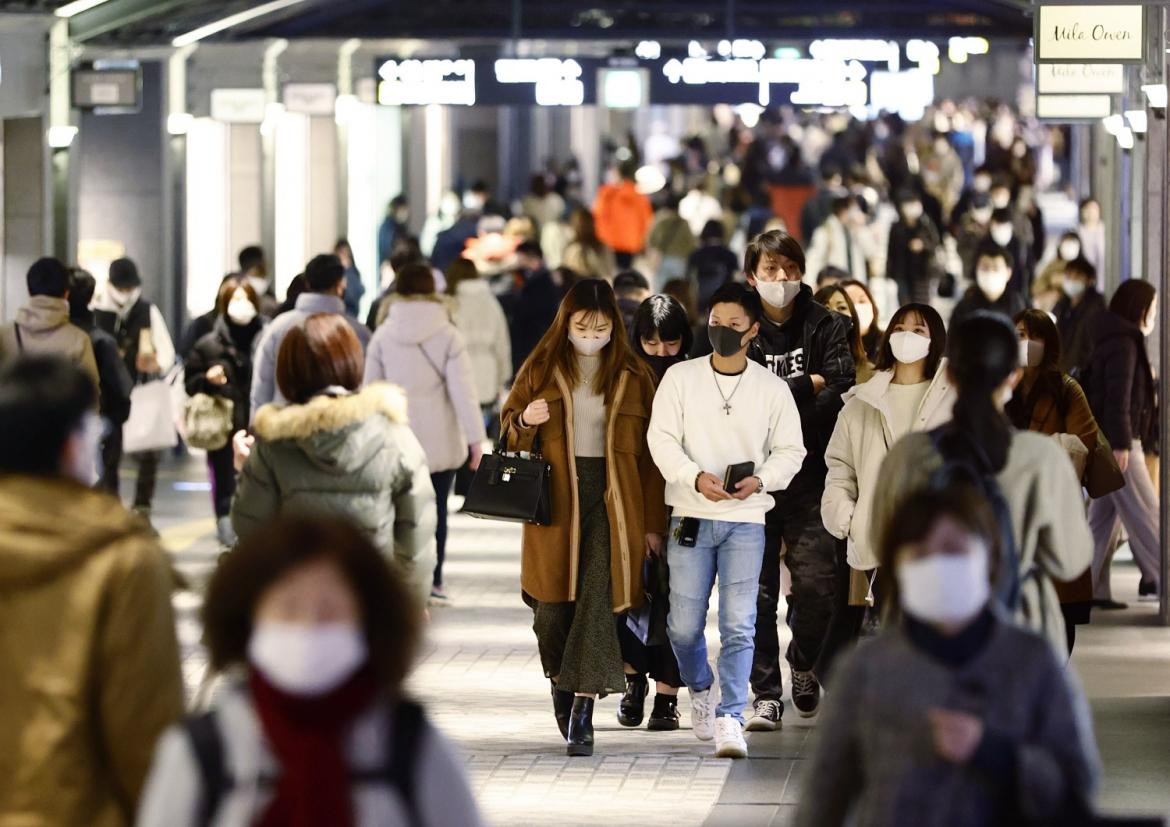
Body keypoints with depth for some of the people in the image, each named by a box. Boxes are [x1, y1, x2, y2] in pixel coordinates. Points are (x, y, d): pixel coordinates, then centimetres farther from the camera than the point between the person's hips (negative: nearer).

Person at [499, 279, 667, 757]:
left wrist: (653, 522, 1)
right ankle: (561, 679, 31)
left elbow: (650, 453, 6)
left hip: (612, 502, -1)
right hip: (554, 499, 1)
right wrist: (525, 423, -11)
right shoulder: (542, 370, 7)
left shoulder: (634, 377, 6)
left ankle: (582, 712, -13)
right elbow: (509, 431, 14)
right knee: (552, 605, 1)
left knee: (597, 602, -12)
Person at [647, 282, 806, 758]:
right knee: (684, 624, 5)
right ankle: (701, 691, 33)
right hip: (691, 517, 1)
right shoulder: (680, 378, 3)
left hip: (746, 520, -1)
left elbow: (790, 450, 7)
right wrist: (696, 477, -18)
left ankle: (730, 719, -10)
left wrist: (760, 480, -12)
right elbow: (662, 439, -2)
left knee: (739, 625, -10)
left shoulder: (772, 388, 5)